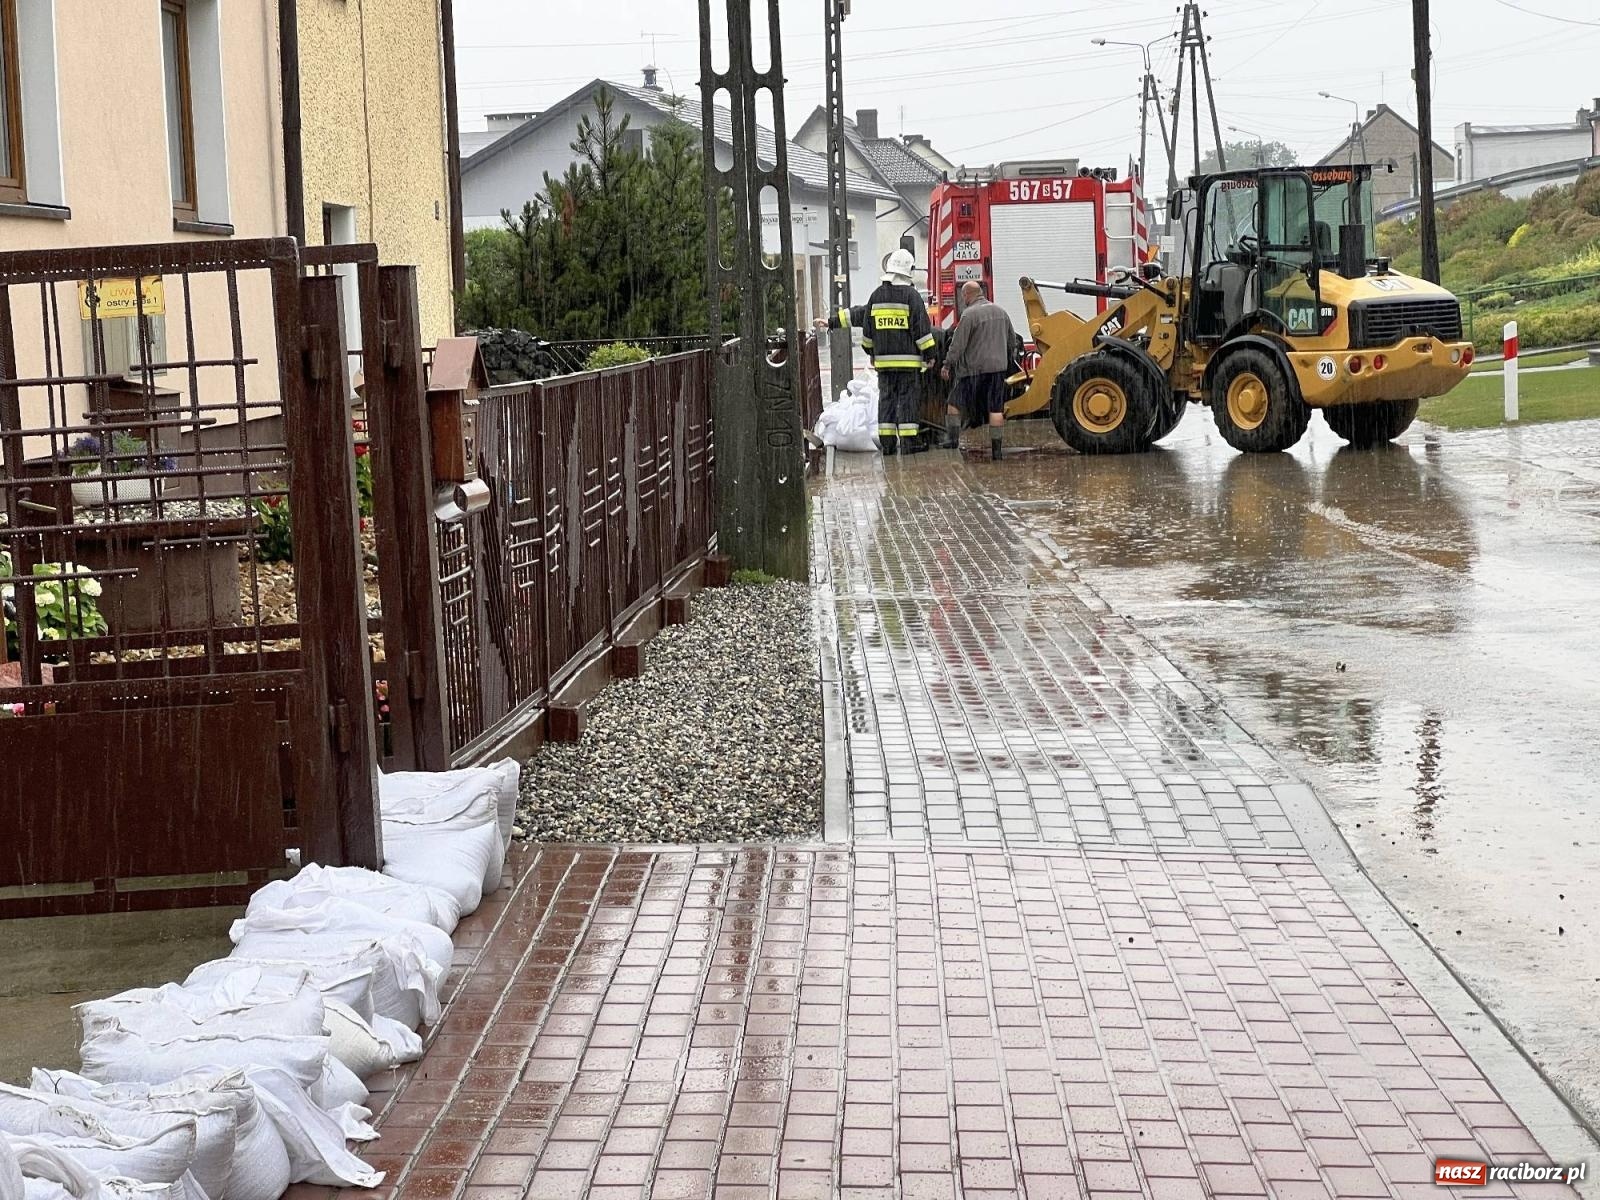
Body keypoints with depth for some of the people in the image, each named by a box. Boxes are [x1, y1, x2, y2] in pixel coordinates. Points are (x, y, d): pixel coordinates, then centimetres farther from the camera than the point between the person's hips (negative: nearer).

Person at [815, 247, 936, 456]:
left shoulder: (876, 295, 8)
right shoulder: (911, 295, -8)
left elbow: (863, 322, 15)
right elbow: (922, 327, -9)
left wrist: (870, 352, 25)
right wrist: (929, 353, -3)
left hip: (883, 360, 4)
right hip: (908, 359, -4)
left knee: (886, 398, 9)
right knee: (908, 398, -3)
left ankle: (887, 441, 8)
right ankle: (908, 442, -6)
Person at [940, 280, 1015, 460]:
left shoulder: (969, 314, -12)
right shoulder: (1000, 312, 11)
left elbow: (958, 344, -14)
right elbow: (1012, 339, 21)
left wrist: (948, 365, -6)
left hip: (974, 368, -6)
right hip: (999, 367, 6)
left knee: (954, 403, 8)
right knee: (996, 409, 5)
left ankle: (954, 439, 3)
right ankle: (996, 450, 2)